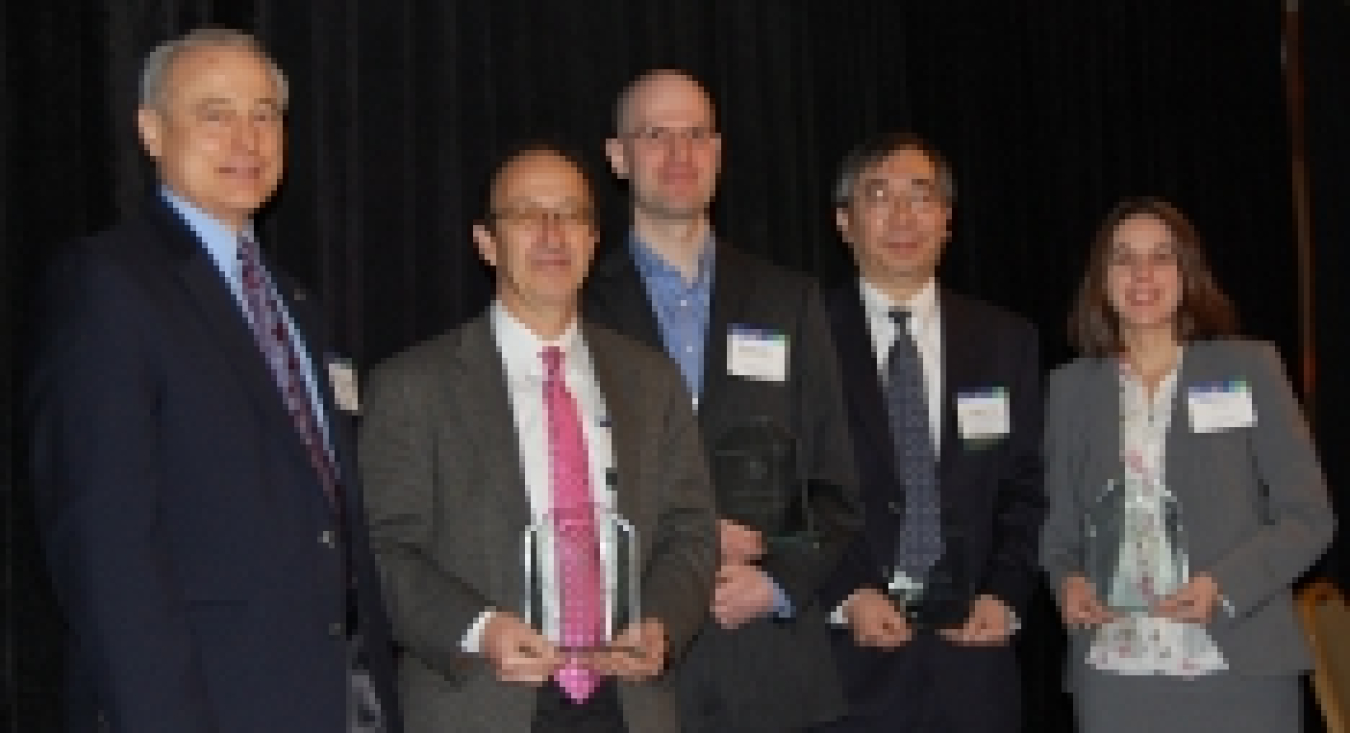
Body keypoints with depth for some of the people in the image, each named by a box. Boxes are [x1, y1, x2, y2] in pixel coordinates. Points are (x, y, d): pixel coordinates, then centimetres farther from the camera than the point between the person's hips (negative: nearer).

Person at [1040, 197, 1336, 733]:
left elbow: (1310, 516, 1)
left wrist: (1225, 584, -14)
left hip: (1239, 673, -1)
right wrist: (1068, 580, -8)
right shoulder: (1071, 388, 9)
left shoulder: (1249, 368, 3)